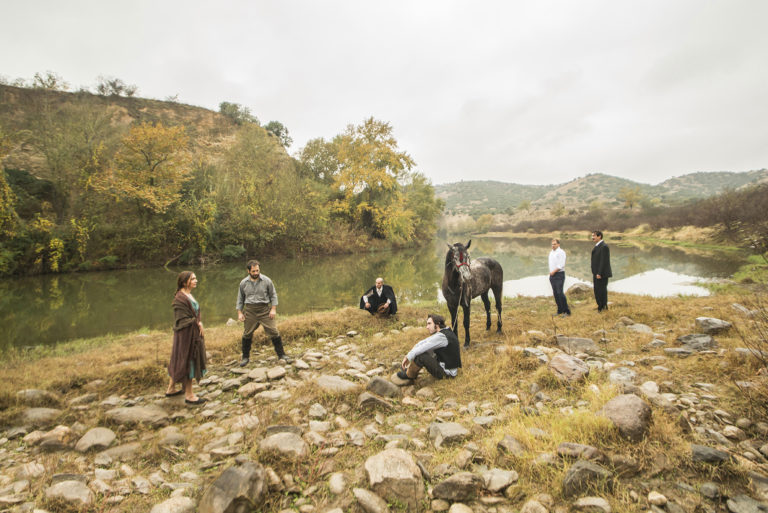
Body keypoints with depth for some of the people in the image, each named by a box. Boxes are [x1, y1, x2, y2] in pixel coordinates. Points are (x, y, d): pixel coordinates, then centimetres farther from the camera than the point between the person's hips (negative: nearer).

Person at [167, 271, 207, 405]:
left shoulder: (189, 296, 9)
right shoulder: (179, 298, -20)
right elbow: (183, 320, -21)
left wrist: (198, 323, 1)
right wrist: (198, 323, -13)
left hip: (194, 333, 9)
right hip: (186, 335, -9)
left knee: (179, 362, 19)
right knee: (187, 361, 0)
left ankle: (170, 389, 34)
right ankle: (189, 395, 11)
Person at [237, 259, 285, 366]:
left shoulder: (266, 280, -3)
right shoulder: (243, 283, 4)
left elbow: (273, 295, 4)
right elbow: (240, 299, 13)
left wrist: (273, 309, -4)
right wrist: (239, 313, 8)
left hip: (264, 309, -2)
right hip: (250, 310, 2)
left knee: (273, 332, -4)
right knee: (247, 334, 7)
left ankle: (281, 355, 8)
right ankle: (246, 357, 25)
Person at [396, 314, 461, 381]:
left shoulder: (441, 337, -24)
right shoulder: (445, 332, 5)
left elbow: (422, 348, -23)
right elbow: (424, 342, 6)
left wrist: (408, 357, -11)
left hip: (446, 373, -10)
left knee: (420, 355, -20)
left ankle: (409, 375, 5)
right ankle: (410, 369, 20)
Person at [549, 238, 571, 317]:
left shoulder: (561, 252, -8)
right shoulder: (551, 252, 16)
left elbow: (561, 265, -16)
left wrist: (553, 271, -14)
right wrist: (550, 273, 11)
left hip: (559, 274, -8)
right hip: (552, 275, 8)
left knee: (559, 292, -14)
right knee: (555, 293, 7)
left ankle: (566, 311, -5)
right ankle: (560, 311, 15)